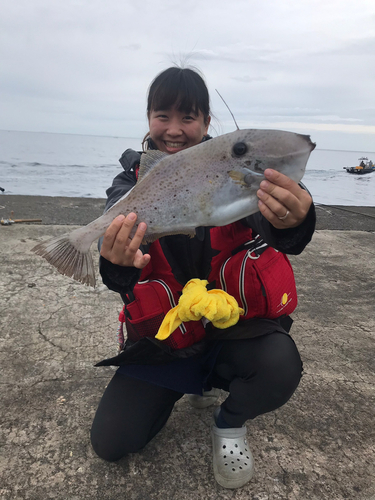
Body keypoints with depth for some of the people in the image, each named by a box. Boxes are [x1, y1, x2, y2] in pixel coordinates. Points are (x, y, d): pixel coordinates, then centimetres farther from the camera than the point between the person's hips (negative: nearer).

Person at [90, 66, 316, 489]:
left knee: (280, 366, -33)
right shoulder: (132, 184, -6)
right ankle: (199, 382, 27)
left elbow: (273, 234, -26)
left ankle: (230, 425, 6)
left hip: (234, 323, -1)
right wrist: (118, 266, -43)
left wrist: (292, 222, -51)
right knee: (110, 443, -1)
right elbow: (120, 278, -18)